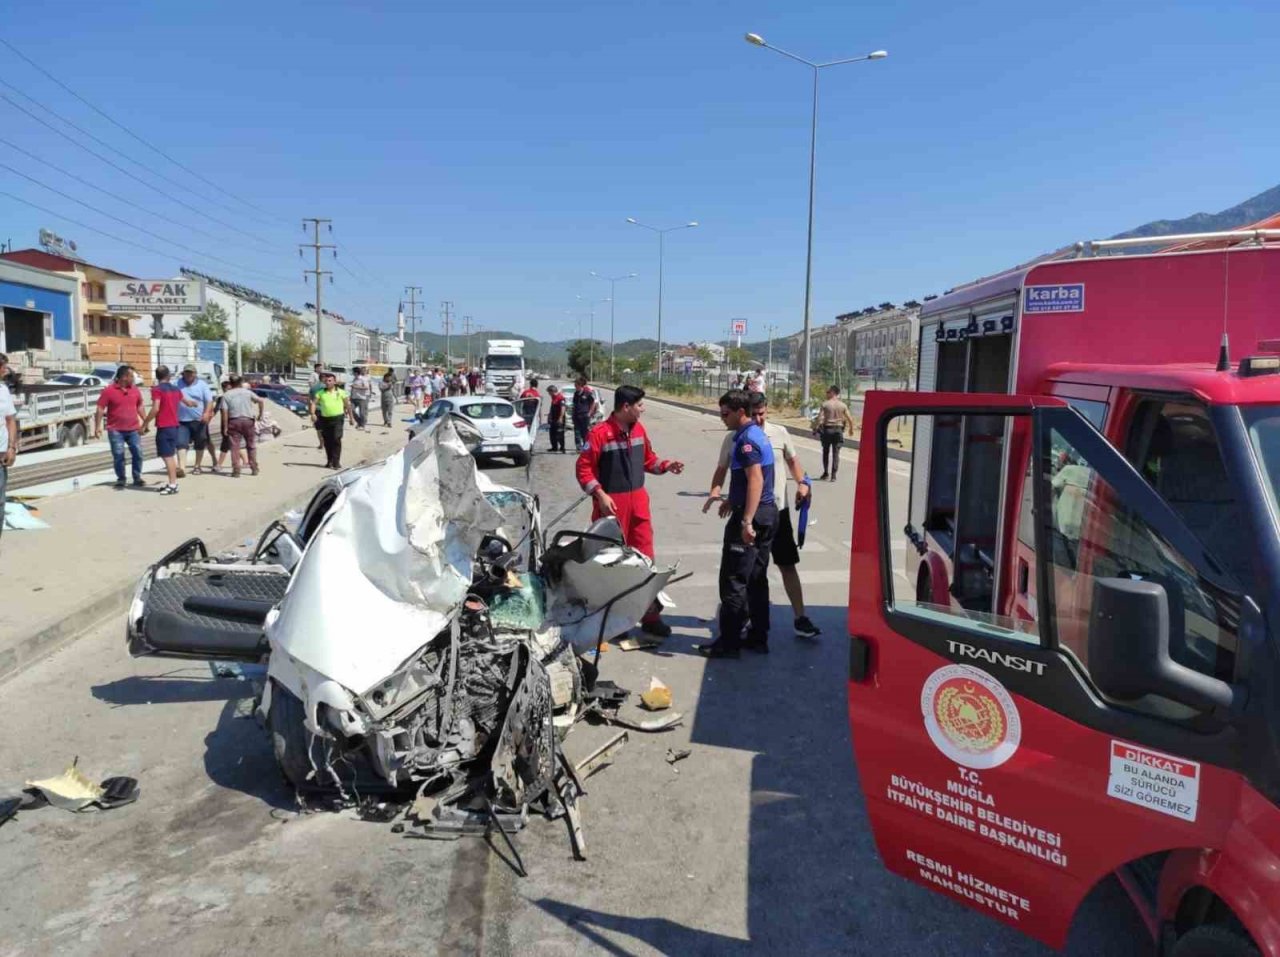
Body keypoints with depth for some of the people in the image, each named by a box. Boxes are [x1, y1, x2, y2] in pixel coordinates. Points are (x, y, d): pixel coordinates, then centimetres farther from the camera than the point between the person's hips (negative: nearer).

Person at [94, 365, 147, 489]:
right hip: (116, 430, -3)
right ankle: (120, 479, 11)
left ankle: (137, 478, 13)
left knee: (138, 454, 1)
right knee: (118, 456, -1)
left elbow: (139, 407, 18)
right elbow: (100, 409, -5)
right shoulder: (108, 391, -5)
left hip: (133, 429, 3)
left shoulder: (135, 390, 8)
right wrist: (97, 427, -10)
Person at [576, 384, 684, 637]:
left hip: (638, 501, 6)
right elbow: (583, 468, -13)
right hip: (612, 504, -6)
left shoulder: (639, 429, 7)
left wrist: (666, 465, 1)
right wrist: (600, 494, -21)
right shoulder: (600, 433, -14)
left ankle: (650, 615, 17)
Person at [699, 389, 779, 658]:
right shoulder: (758, 434, 15)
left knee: (733, 580, -4)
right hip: (767, 514, 10)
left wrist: (746, 521, -30)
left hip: (750, 515, -10)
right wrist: (732, 501, 32)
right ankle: (758, 638, 21)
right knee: (757, 580, 14)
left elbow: (756, 479, -25)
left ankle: (729, 642, 2)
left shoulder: (747, 439, -16)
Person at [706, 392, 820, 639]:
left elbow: (792, 460, 12)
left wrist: (801, 483, -4)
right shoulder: (733, 439, -4)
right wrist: (715, 491, -14)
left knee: (788, 565, 4)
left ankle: (800, 618, 10)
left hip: (777, 510, 0)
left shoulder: (780, 433, -1)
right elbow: (722, 469, 4)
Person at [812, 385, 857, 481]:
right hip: (838, 430, 1)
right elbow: (849, 419, -1)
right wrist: (851, 428, 16)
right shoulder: (843, 405, 0)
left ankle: (826, 473, 16)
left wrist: (815, 428, -3)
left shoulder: (825, 404, -6)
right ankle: (833, 475, 1)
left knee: (826, 452, 13)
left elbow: (819, 418, -12)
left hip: (827, 429, -1)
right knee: (836, 453, 5)